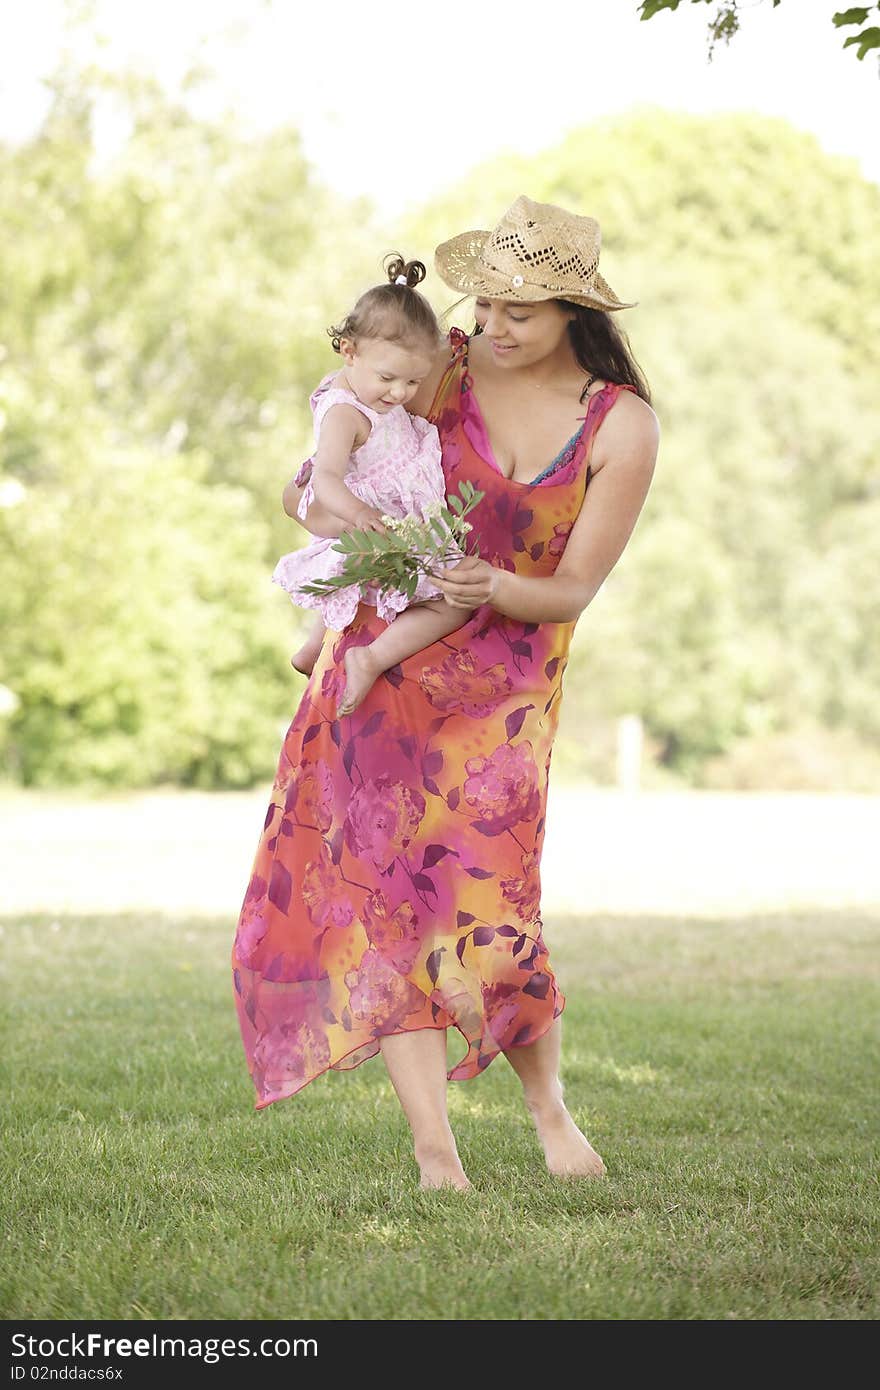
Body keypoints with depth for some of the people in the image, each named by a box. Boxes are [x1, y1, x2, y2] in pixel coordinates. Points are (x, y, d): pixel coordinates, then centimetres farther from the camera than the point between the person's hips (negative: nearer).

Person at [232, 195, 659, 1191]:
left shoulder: (624, 427, -3)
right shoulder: (447, 372, 0)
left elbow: (573, 590, -3)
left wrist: (494, 588, -23)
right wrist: (325, 511, -16)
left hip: (503, 687, -2)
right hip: (379, 665, 2)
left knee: (481, 911, -11)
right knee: (381, 896, -9)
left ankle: (548, 1109, 18)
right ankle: (434, 1151, -5)